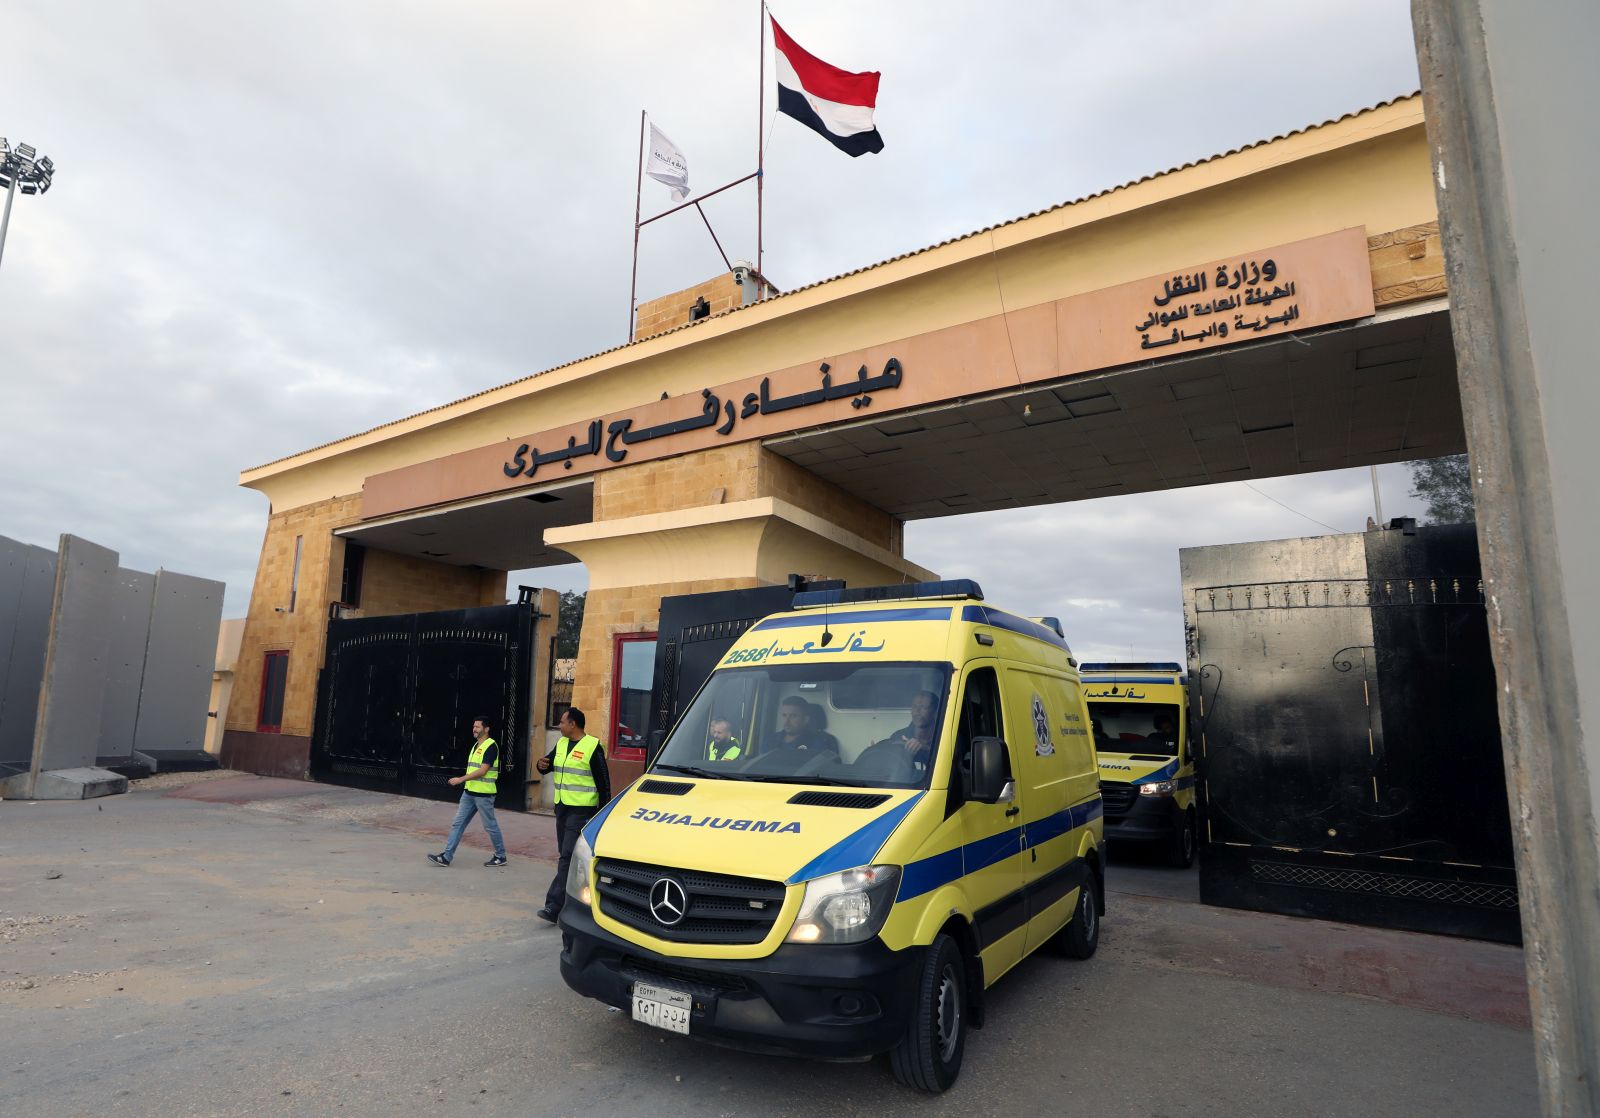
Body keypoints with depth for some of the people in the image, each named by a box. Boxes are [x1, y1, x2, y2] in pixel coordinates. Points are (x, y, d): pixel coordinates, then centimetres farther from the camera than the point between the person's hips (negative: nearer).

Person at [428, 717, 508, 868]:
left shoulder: (491, 746, -15)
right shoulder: (476, 745, 13)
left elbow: (482, 771, -21)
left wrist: (461, 779, -20)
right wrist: (465, 782, 17)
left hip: (483, 794, -8)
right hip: (469, 793, 8)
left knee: (490, 825, 3)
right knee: (458, 824, 5)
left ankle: (501, 856, 16)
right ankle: (446, 856, 9)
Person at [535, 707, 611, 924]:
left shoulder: (593, 747, -12)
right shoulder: (561, 744, 11)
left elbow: (603, 783, -11)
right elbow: (549, 764, 19)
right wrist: (541, 764, -7)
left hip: (582, 810, -8)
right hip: (562, 807, 9)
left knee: (568, 857, -11)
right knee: (566, 855, 14)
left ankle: (554, 907, -12)